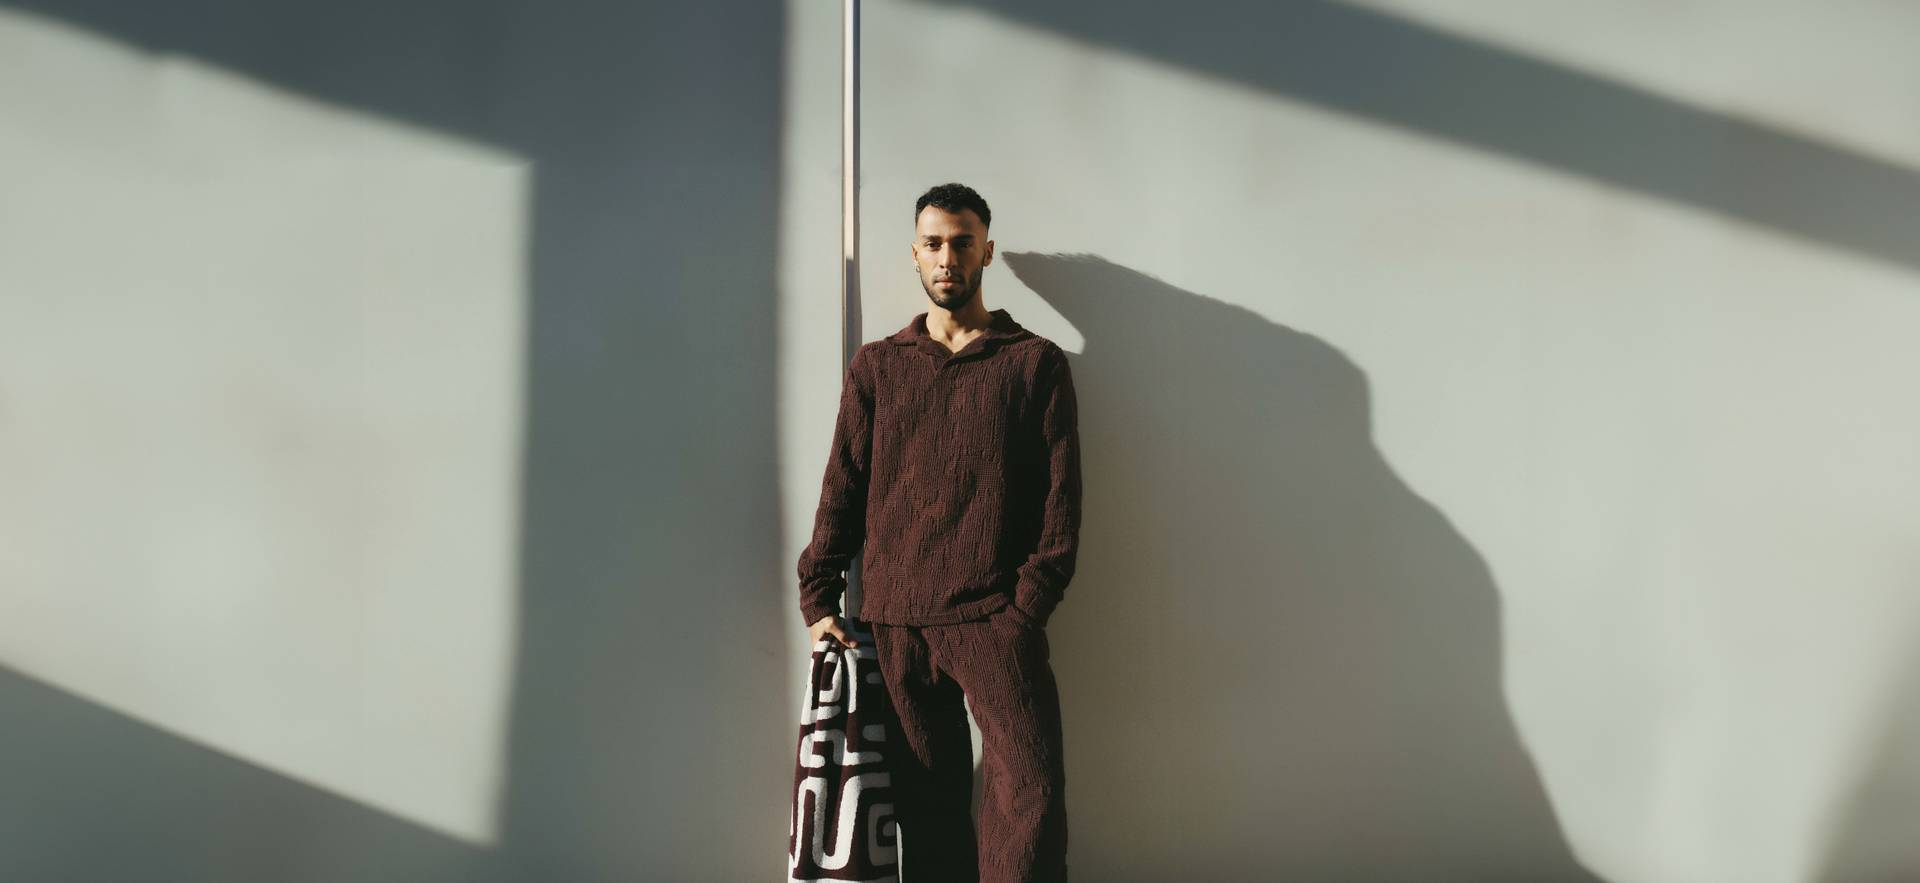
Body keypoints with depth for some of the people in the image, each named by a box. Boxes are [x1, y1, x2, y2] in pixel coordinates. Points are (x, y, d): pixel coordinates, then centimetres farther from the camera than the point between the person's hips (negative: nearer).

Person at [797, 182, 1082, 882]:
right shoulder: (875, 366, 15)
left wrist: (1029, 603, -8)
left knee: (1031, 789, -12)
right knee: (928, 804, 6)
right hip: (895, 622, 2)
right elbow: (840, 489, 13)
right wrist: (818, 600, 4)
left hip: (996, 620, -2)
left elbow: (1061, 493, 2)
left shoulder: (1037, 363, 8)